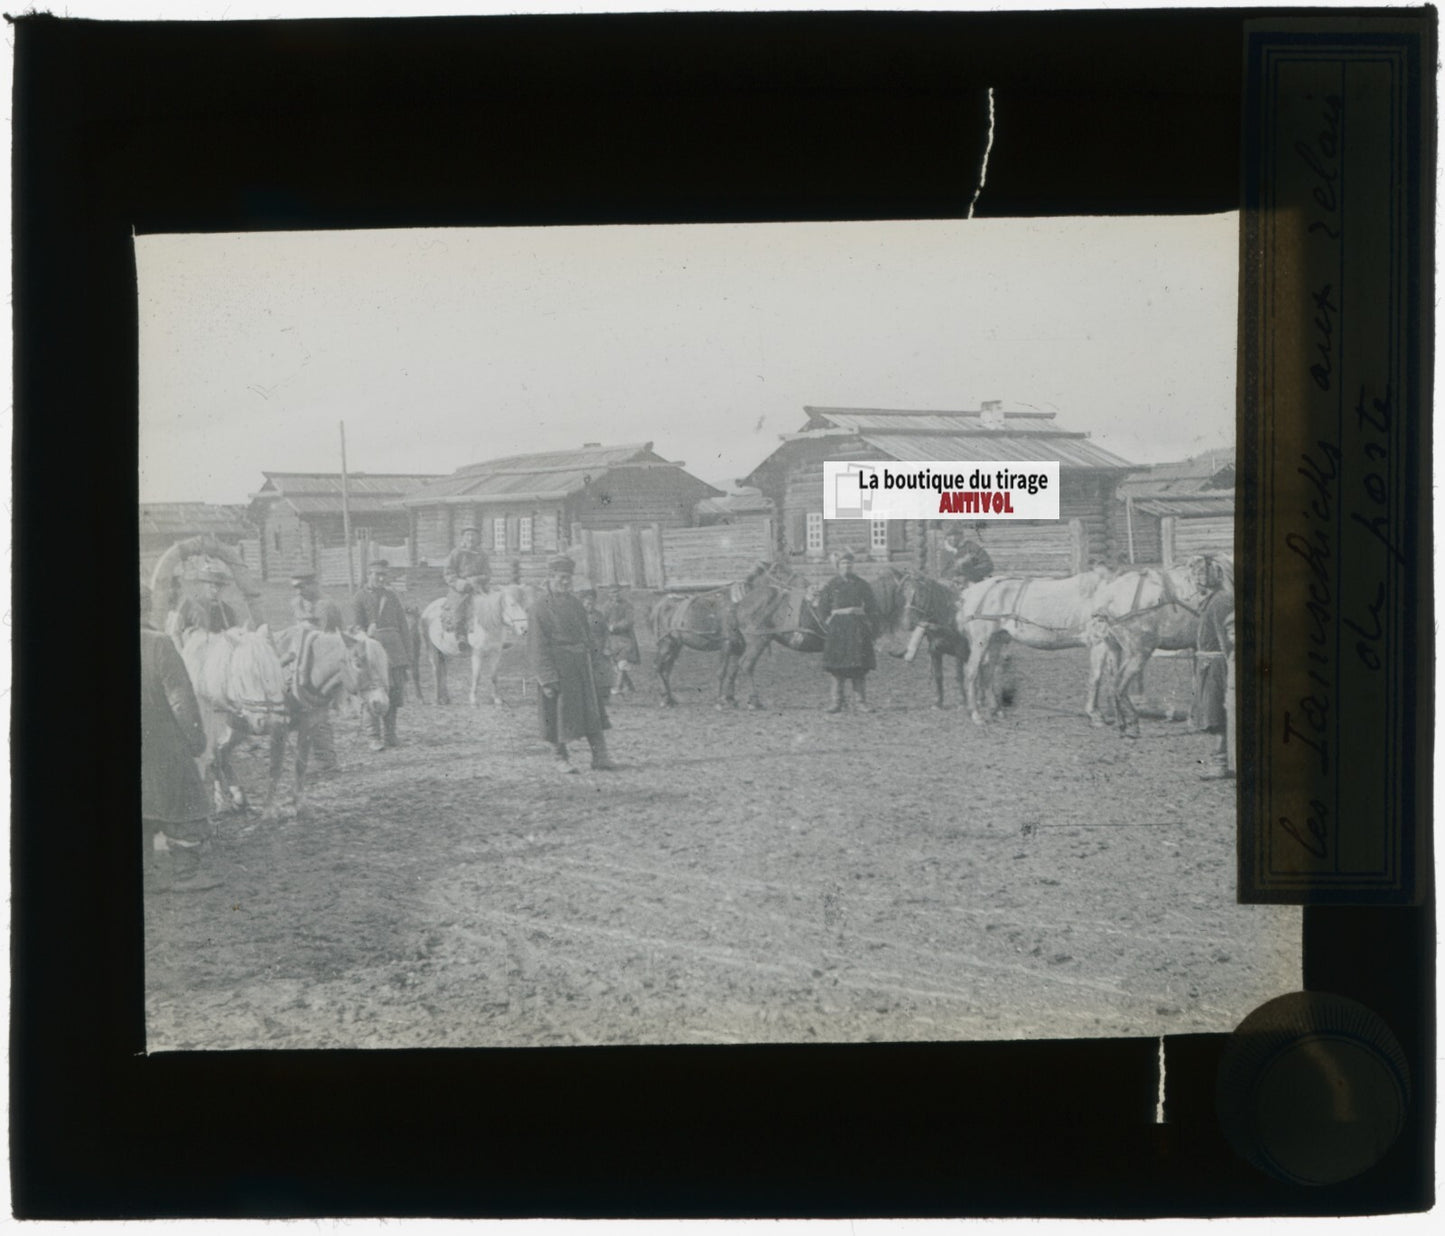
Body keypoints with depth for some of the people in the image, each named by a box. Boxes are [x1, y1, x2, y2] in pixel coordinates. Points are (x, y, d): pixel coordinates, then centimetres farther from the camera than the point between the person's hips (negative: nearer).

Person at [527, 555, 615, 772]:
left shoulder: (574, 603, 11)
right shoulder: (539, 608, -9)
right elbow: (538, 647, -12)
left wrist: (589, 662, 13)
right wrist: (547, 679, -17)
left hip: (581, 666, 6)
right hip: (557, 667, -6)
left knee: (592, 710, 2)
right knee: (558, 712, 2)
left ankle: (600, 757, 3)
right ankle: (561, 759, 14)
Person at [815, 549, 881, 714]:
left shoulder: (862, 585, 8)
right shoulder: (831, 585, 6)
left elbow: (872, 608, 9)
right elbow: (822, 607, 7)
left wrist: (871, 627, 1)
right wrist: (827, 625, -2)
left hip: (858, 626, 1)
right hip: (837, 626, -1)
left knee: (860, 667, -2)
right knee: (837, 665, -1)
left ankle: (860, 701, 3)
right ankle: (836, 701, 4)